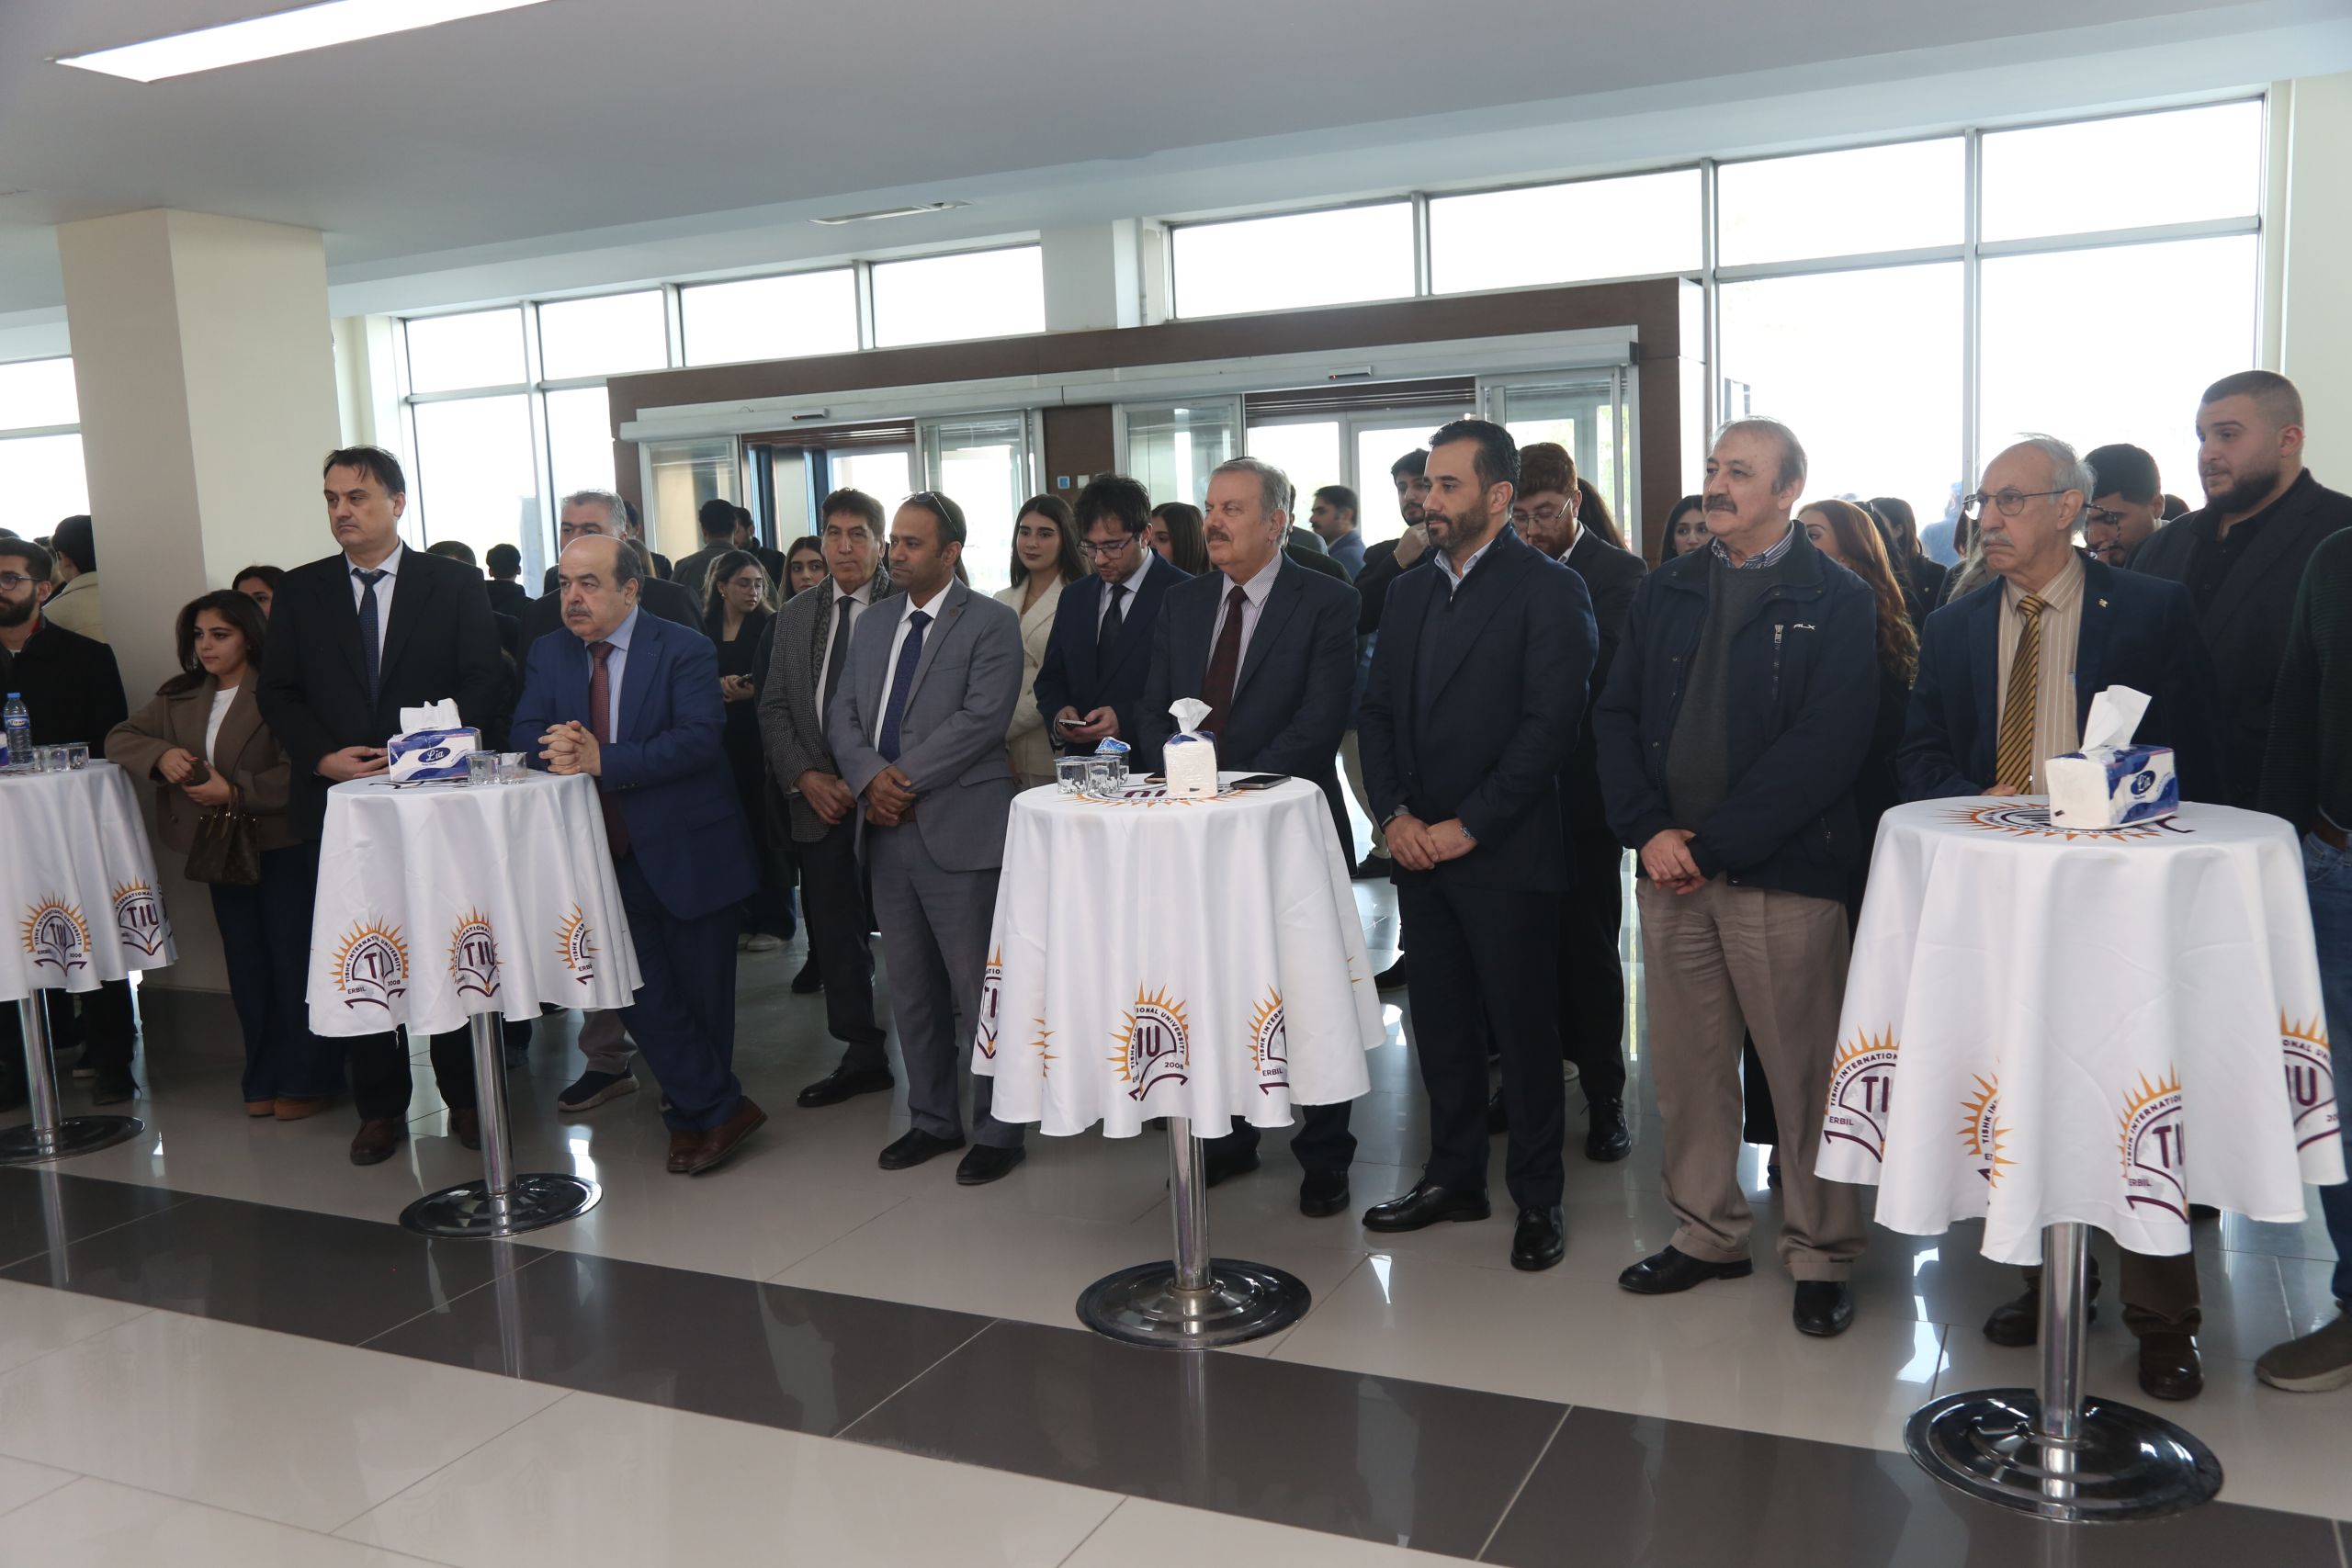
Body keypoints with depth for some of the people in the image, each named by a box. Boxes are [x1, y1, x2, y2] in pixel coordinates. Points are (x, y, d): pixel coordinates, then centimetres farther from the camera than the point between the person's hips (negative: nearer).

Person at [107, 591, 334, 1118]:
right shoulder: (178, 697, 12)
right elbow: (120, 738, 14)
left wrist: (235, 791, -22)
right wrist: (161, 754, -6)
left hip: (282, 846, -7)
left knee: (294, 962, -2)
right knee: (247, 967, 12)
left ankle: (306, 1080, 9)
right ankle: (265, 1080, 20)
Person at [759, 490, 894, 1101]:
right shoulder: (796, 616, 11)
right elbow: (774, 707, 11)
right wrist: (805, 777, -3)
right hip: (820, 798, 5)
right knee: (834, 930, 9)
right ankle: (862, 1055, 20)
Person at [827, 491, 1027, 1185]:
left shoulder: (991, 623, -5)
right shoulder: (873, 622, 15)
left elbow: (983, 717, -15)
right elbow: (842, 711, 10)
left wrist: (906, 779, -16)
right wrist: (870, 775, -9)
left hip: (959, 832, -6)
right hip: (887, 831, 7)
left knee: (978, 990, -1)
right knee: (911, 990, 15)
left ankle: (997, 1131, 13)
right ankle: (933, 1119, 28)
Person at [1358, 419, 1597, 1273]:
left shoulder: (1549, 589, -7)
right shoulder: (1409, 592, 13)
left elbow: (1550, 724, -15)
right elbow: (1377, 712, 13)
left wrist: (1467, 826, -16)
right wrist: (1395, 815, -2)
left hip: (1505, 854, -6)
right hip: (1419, 850, 6)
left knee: (1523, 1027, 4)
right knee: (1439, 1024, 13)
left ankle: (1537, 1197, 18)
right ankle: (1455, 1176, 28)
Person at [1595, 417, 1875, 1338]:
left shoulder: (1836, 601, -2)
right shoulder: (1662, 593, 13)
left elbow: (1825, 743, -11)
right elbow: (1618, 717, 9)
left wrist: (1714, 842, -15)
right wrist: (1648, 830, -6)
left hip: (1782, 872, -4)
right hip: (1670, 867, 5)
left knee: (1805, 1072, 2)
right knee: (1686, 1067, 11)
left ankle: (1821, 1254, 18)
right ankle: (1708, 1233, 26)